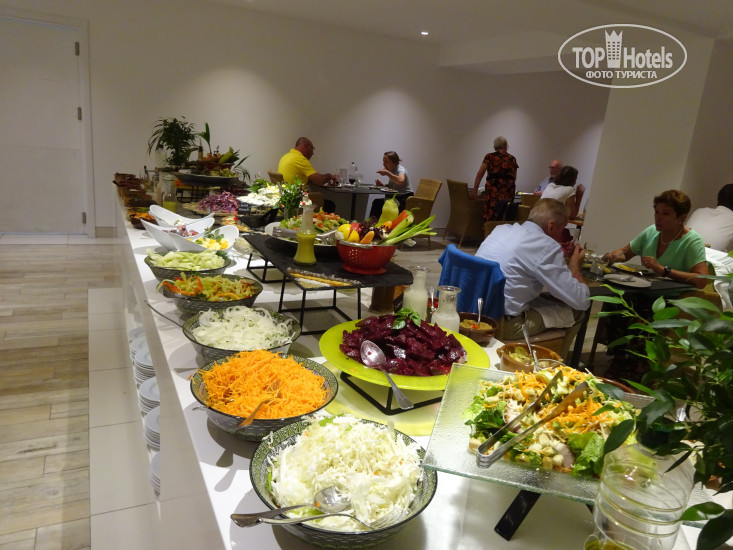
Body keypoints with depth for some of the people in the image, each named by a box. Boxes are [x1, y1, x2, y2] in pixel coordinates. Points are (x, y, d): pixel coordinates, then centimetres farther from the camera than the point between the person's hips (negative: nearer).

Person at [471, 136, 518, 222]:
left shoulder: (489, 157, 6)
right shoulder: (512, 159, 12)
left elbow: (479, 174, 2)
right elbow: (514, 178, 20)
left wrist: (475, 190, 7)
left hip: (492, 191, -2)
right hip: (508, 191, 2)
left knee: (490, 218, -3)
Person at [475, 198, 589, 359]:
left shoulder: (502, 229, 7)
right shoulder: (548, 247, -15)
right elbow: (582, 301, -10)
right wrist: (575, 264, 7)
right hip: (504, 324, -8)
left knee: (546, 297, 25)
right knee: (575, 311, 10)